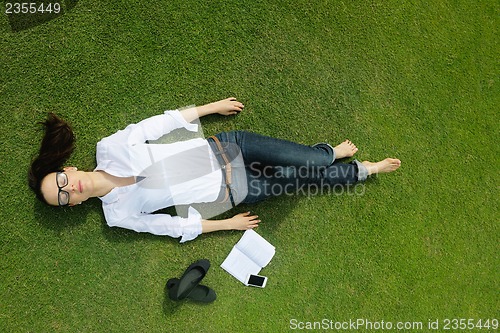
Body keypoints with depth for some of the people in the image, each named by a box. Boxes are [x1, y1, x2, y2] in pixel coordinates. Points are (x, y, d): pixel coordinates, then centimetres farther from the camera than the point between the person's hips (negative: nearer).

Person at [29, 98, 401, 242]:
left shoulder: (109, 148, -6)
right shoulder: (118, 214, -7)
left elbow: (163, 121, -1)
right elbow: (174, 225, -4)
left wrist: (213, 106, 2)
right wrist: (228, 224, -2)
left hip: (222, 147, 1)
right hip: (231, 192, -1)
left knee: (305, 160, -8)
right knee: (301, 180, 1)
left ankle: (327, 153, 27)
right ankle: (363, 170, 25)